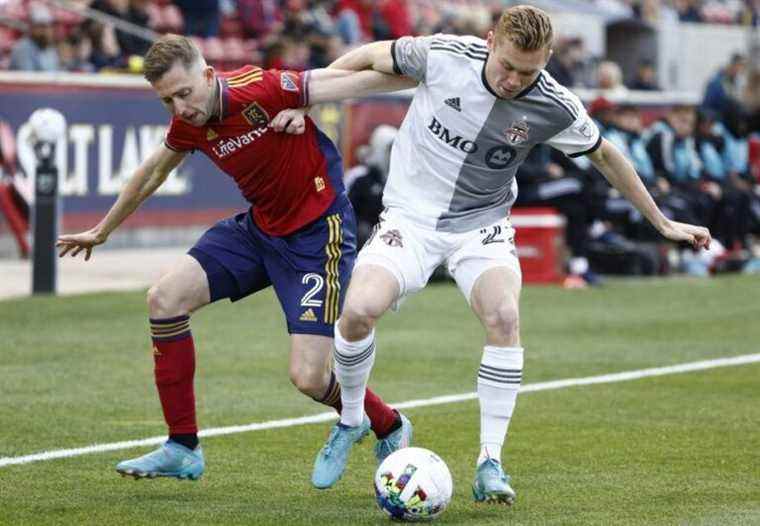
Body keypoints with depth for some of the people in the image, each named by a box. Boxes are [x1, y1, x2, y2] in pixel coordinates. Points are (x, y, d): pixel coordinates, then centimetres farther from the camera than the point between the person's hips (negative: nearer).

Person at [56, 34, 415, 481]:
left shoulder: (263, 91, -26)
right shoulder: (188, 123, -3)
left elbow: (356, 80, -20)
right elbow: (154, 171, 18)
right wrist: (103, 230, 30)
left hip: (318, 234, -7)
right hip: (259, 227, 7)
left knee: (309, 377, -14)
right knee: (165, 298, -4)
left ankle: (390, 430, 19)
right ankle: (182, 449, 6)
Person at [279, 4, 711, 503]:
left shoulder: (554, 107, -13)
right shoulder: (444, 56, -18)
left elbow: (604, 155, 6)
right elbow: (371, 56, 0)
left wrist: (663, 222, 14)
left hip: (481, 223, 0)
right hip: (411, 215, 0)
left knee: (504, 316, -28)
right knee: (358, 309, -25)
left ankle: (490, 463, -17)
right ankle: (351, 421, 5)